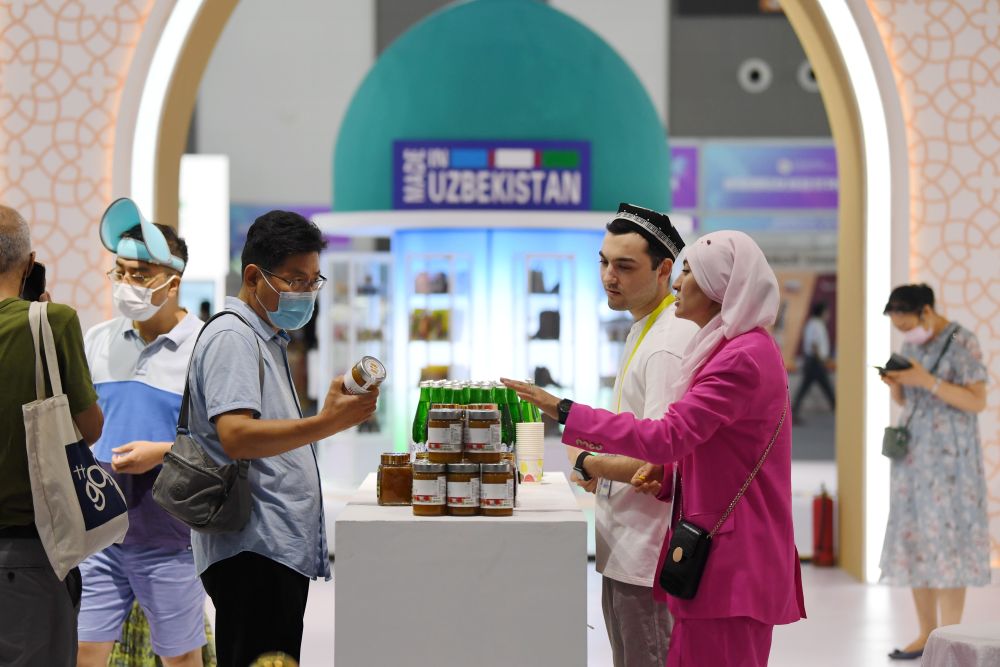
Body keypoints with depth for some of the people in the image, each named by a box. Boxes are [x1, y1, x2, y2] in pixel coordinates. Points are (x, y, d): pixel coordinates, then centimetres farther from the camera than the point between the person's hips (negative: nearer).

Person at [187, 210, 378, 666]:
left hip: (283, 549, 10)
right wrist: (326, 424, -32)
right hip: (252, 549, -10)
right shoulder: (232, 337, -10)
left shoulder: (268, 340, 22)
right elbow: (236, 437, -24)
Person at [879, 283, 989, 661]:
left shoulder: (961, 342, -9)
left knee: (946, 543, -7)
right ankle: (926, 633, 9)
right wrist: (894, 384, -4)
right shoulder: (912, 344, 11)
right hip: (912, 453, 7)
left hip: (949, 456, -7)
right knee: (913, 542, 3)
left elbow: (978, 402, -13)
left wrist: (927, 380, -21)